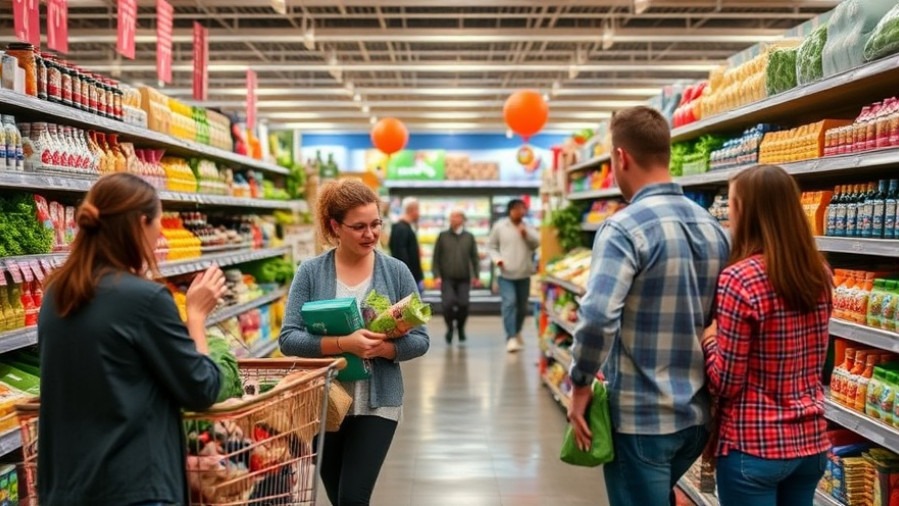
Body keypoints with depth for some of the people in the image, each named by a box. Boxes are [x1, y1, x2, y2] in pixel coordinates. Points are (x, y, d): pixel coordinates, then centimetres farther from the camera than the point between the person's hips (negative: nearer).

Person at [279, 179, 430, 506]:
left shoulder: (396, 272, -4)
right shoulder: (311, 272, -5)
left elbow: (420, 340, -3)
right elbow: (288, 339, -13)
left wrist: (383, 348, -23)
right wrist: (343, 344, -27)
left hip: (377, 403, -1)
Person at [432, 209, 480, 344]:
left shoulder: (469, 237, 9)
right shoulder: (443, 236, 6)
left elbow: (475, 257, 11)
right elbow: (436, 257, 5)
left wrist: (476, 274, 2)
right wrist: (437, 275, -3)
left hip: (464, 279, 1)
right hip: (447, 279, -1)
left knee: (463, 305, -4)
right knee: (448, 303, -13)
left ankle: (460, 328, 22)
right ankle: (450, 327, 12)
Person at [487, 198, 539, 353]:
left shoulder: (528, 227, 6)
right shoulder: (499, 226, -1)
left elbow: (537, 243, -4)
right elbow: (491, 246, 5)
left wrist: (526, 234, -20)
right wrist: (497, 259, -11)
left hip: (524, 274, 3)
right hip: (506, 274, -3)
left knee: (522, 307, 13)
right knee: (509, 303, -19)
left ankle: (517, 333, 36)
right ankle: (511, 338, -20)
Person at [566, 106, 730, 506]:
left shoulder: (625, 227, -18)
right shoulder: (713, 227, 6)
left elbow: (597, 317, -29)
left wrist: (581, 384, -15)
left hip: (640, 417, -7)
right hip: (698, 414, 7)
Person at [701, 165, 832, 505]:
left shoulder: (739, 279, -20)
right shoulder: (819, 274, 1)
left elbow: (726, 383, -17)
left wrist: (709, 339, 1)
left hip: (754, 445, -6)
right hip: (812, 440, 7)